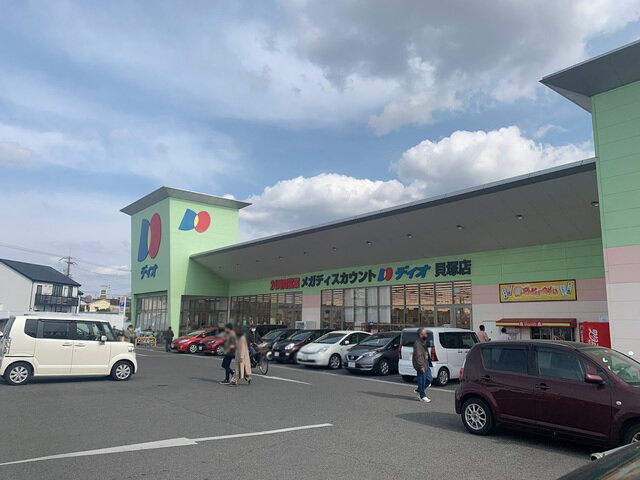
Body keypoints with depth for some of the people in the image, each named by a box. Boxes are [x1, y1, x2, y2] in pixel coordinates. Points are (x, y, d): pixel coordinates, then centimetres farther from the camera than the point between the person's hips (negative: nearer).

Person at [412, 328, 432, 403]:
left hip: (425, 363, 10)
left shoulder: (423, 342, 15)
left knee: (429, 379, 12)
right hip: (421, 365, -10)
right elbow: (418, 356, -21)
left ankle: (419, 390, 27)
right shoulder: (417, 343, -17)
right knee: (422, 380, -1)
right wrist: (421, 366, -23)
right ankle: (422, 396, 9)